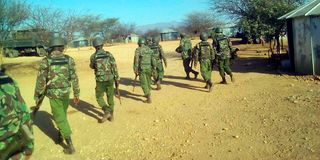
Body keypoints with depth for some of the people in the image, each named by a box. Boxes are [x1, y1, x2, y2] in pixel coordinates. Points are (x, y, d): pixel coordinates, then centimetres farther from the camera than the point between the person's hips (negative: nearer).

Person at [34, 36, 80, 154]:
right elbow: (74, 78, -2)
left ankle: (70, 146, 1)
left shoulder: (45, 61, -10)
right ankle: (61, 136, 41)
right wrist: (76, 93, 8)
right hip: (66, 92, 3)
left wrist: (37, 96, 3)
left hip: (54, 94, -3)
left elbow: (41, 81, -8)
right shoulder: (69, 60, -4)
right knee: (62, 115, 24)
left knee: (60, 118, 2)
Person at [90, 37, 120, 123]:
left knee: (99, 97, 13)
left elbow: (92, 66, 13)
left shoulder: (93, 56, -7)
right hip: (110, 79, 2)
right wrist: (117, 79, 2)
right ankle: (111, 115, 21)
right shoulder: (109, 54, -5)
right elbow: (114, 67, -5)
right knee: (110, 97, 15)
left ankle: (107, 112, -6)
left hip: (100, 80, -2)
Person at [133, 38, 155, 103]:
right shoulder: (149, 49, 6)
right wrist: (153, 68, 17)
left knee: (144, 83, -2)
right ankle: (147, 94, 35)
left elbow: (136, 60, -14)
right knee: (148, 82, 20)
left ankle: (149, 97, -8)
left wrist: (135, 70, -10)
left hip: (141, 69, -5)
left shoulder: (138, 50, -9)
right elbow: (153, 59, 10)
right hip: (148, 68, 5)